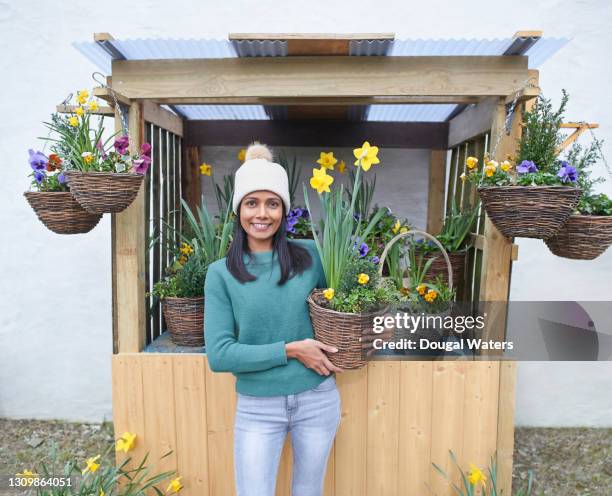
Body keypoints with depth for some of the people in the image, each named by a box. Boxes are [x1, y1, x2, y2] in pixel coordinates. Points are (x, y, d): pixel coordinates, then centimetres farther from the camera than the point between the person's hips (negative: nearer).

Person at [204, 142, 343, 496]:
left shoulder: (310, 255, -4)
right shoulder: (221, 273, -8)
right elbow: (219, 355, -13)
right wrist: (289, 350, -18)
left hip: (318, 400, 2)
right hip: (257, 408, -1)